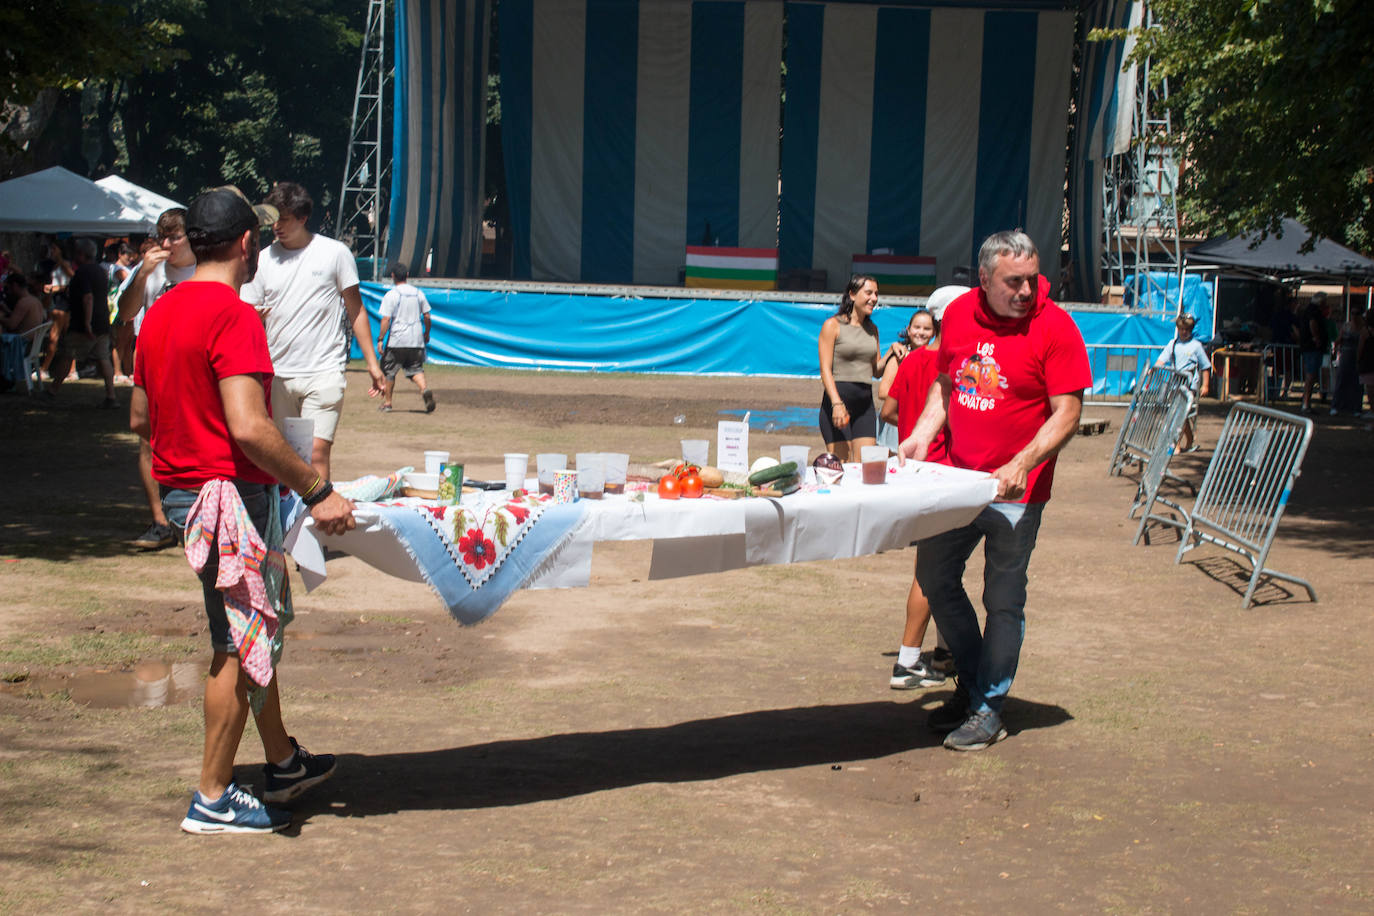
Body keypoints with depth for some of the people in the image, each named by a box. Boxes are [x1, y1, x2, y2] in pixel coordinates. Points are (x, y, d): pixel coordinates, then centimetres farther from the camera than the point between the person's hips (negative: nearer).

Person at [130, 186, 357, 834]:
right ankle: (213, 799, 7)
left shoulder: (161, 313, 10)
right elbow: (249, 426, -27)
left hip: (181, 487, 10)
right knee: (238, 644, 0)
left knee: (257, 627, 20)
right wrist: (318, 492, -22)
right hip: (229, 493, -10)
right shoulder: (233, 315, -18)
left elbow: (140, 417, 18)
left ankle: (283, 763, 32)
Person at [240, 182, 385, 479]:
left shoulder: (335, 253, 2)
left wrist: (372, 362, 3)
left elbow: (356, 310, 8)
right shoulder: (264, 259, 9)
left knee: (316, 452, -14)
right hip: (278, 373, 3)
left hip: (323, 372, -3)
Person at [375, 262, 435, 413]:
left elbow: (386, 319, -14)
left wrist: (380, 339, -11)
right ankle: (424, 389, -20)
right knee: (415, 368, 9)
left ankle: (387, 402, 17)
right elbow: (426, 316, 11)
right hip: (416, 340, 4)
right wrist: (426, 333, 25)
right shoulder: (418, 293, 6)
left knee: (389, 370, 11)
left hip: (397, 341, -4)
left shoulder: (391, 295, -8)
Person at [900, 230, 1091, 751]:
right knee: (935, 578, 15)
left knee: (1003, 600, 2)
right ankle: (970, 683, 34)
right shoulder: (958, 314, 1)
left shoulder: (1054, 327, -14)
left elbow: (1067, 414, -15)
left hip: (1016, 491, -6)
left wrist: (1020, 466, -27)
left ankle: (989, 709, 16)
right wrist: (921, 436, 0)